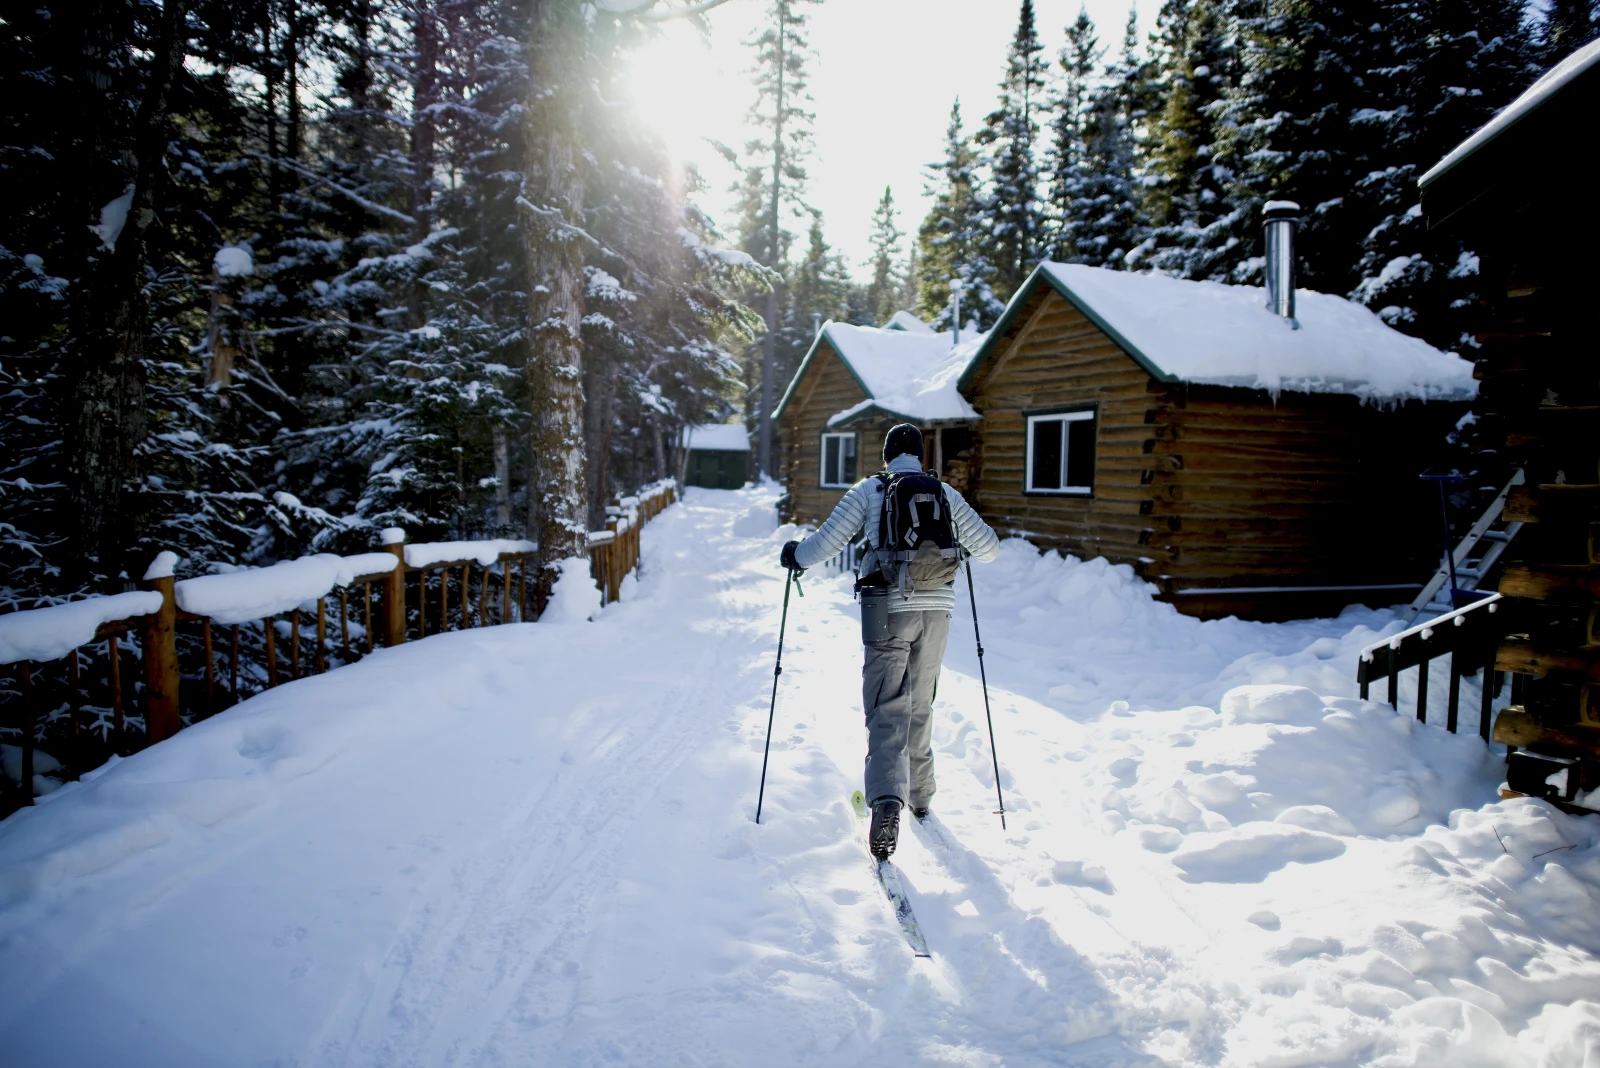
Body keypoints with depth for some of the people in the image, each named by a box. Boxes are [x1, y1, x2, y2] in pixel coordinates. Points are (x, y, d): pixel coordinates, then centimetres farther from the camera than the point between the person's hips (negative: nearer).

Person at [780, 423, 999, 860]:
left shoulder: (870, 489, 2)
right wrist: (962, 546, 36)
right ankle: (920, 795, 32)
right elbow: (988, 546, 14)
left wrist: (794, 555, 17)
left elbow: (827, 541, -2)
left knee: (888, 709, -4)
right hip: (937, 609, 3)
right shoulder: (945, 493, 11)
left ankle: (888, 800, -23)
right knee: (920, 705, 19)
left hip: (889, 608, -3)